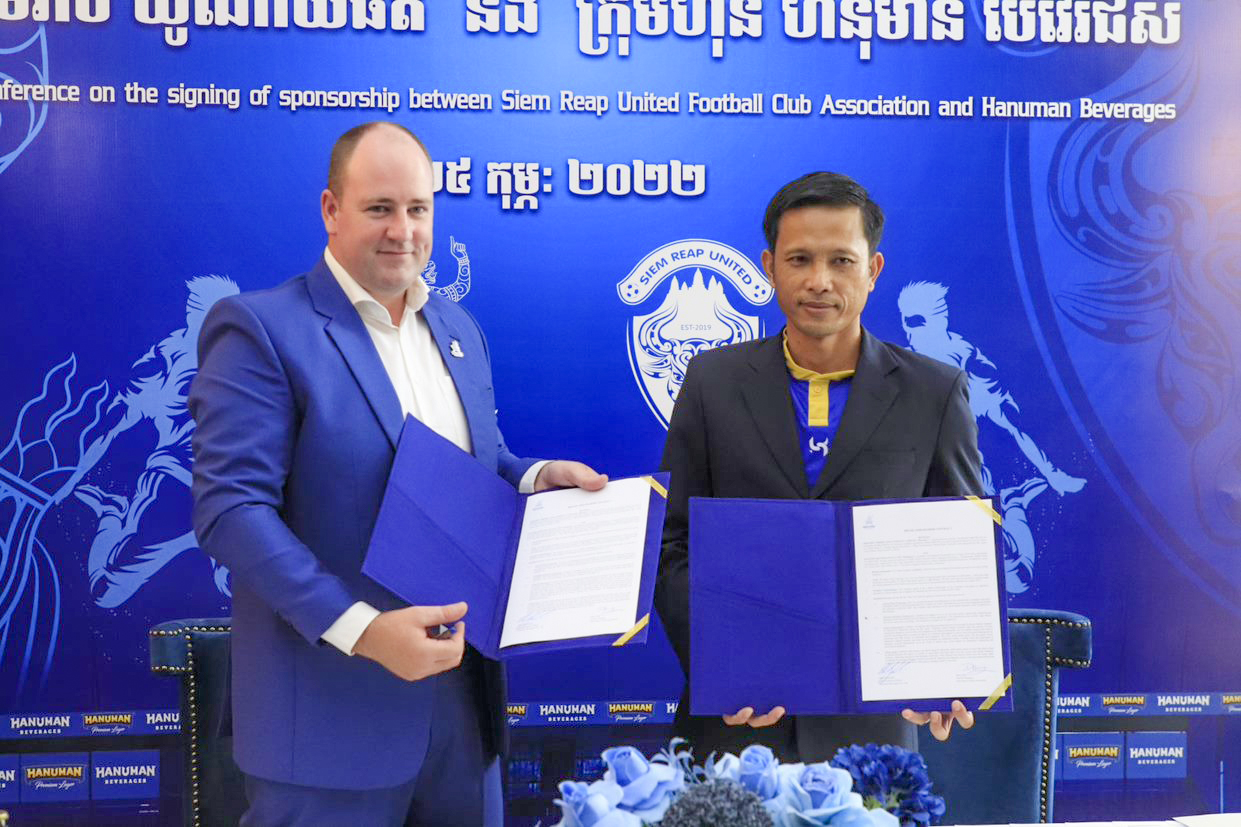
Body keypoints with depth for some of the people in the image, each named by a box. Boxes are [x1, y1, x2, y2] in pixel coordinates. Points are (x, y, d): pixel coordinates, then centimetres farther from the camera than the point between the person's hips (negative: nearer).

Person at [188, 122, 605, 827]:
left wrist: (538, 478, -4)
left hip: (461, 685, 6)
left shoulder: (459, 328, 11)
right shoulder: (261, 328, -10)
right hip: (330, 707, -6)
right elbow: (231, 506, -16)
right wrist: (361, 629, -24)